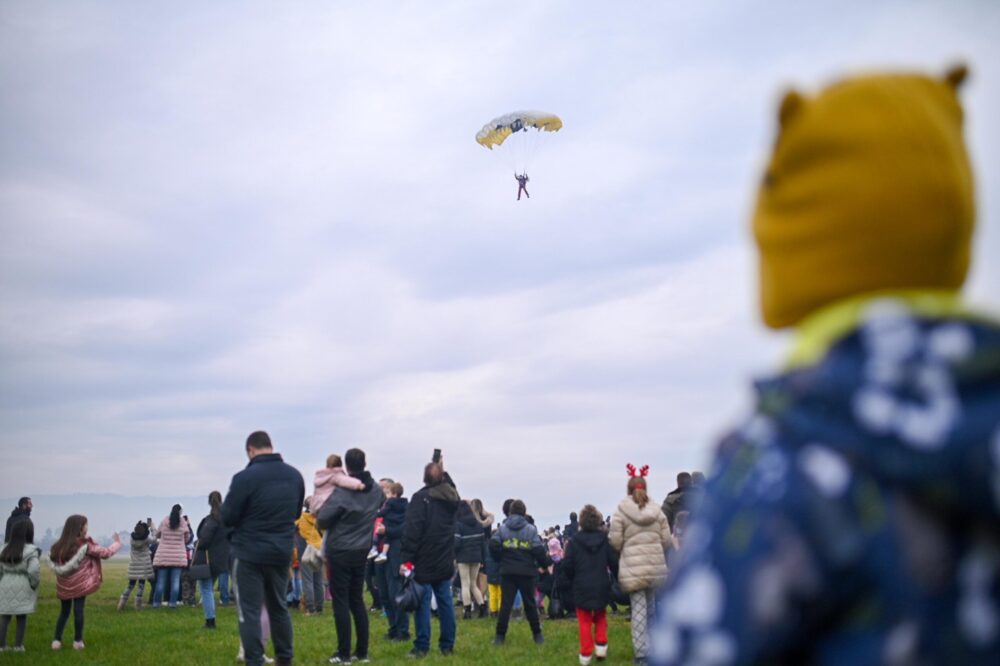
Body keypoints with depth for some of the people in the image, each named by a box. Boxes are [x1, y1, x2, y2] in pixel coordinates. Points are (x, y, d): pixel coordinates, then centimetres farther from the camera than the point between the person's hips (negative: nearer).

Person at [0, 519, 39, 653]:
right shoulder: (31, 550, -12)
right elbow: (34, 570, -18)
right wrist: (34, 584, -3)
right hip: (23, 588, -4)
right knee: (21, 617, 5)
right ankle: (18, 645, 9)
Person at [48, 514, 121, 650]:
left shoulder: (60, 546, 3)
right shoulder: (85, 545, -10)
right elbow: (105, 553, -2)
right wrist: (118, 543, 13)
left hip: (63, 585, 5)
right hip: (79, 584, -5)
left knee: (64, 612, 15)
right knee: (78, 611, 2)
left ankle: (57, 640, 12)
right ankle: (78, 641, 7)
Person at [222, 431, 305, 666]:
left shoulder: (245, 477, -16)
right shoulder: (295, 475, 3)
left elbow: (227, 518, -9)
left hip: (249, 553, -5)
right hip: (282, 551, 6)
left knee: (249, 611, 1)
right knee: (279, 607, 18)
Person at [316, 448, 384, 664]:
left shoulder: (342, 493, -20)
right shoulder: (377, 491, 1)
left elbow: (321, 521, -17)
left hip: (340, 553, -6)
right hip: (362, 552, 6)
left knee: (341, 602, 1)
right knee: (357, 600, 14)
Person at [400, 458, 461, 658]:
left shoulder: (420, 497, -10)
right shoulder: (452, 496, 7)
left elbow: (412, 530, -16)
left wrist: (407, 559, -15)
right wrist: (442, 471, 40)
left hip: (424, 561, -5)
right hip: (445, 561, 6)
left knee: (422, 603, -3)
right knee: (445, 602, 9)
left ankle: (422, 646, -3)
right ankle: (447, 645, 12)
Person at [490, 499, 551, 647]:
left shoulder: (502, 528, 2)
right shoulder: (531, 529, -2)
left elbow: (493, 545, -8)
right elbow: (539, 551, -8)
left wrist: (502, 559, 7)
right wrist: (546, 563, 7)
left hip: (507, 572, 1)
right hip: (527, 572, -1)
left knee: (505, 604, 3)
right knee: (530, 604, 10)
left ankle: (500, 636, 0)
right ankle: (537, 635, 16)